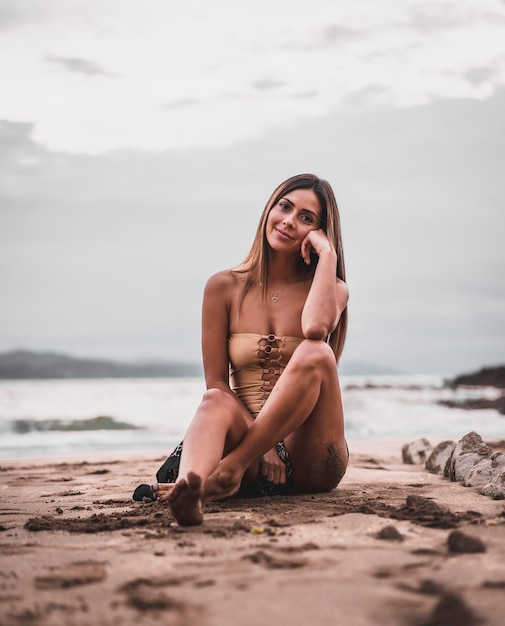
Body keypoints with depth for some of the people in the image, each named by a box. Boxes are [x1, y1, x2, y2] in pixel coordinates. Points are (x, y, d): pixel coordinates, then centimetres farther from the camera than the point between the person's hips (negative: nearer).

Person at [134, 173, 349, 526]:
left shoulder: (332, 289, 5)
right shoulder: (225, 288, 6)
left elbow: (316, 328, -21)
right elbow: (216, 384, 0)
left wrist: (327, 253, -10)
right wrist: (263, 446, -13)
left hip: (308, 461, 0)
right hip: (249, 437, 0)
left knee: (316, 352, -27)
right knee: (216, 402, -33)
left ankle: (230, 470, -32)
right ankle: (189, 489, -63)